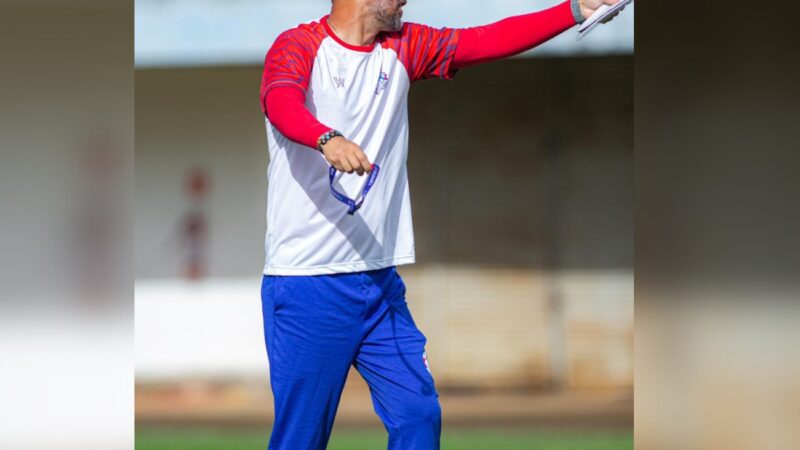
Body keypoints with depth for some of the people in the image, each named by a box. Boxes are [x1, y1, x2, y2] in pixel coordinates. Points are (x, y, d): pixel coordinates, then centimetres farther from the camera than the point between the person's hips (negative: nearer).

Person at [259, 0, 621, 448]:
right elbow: (282, 106, -27)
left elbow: (491, 40, 6)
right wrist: (327, 139, -47)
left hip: (380, 280, 6)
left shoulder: (403, 47, 12)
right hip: (306, 284, -6)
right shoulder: (297, 46, -7)